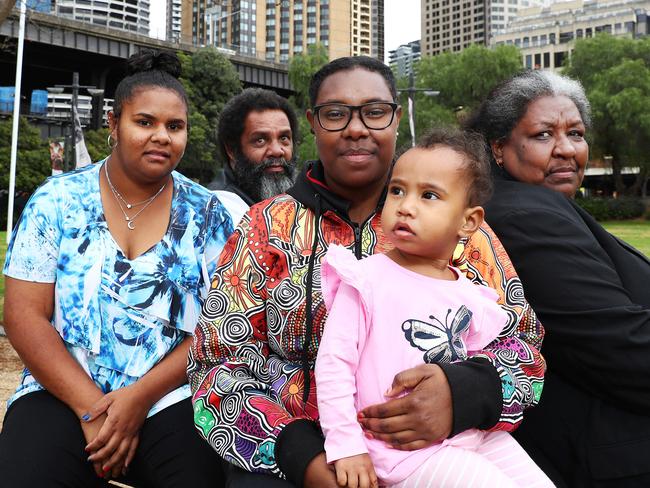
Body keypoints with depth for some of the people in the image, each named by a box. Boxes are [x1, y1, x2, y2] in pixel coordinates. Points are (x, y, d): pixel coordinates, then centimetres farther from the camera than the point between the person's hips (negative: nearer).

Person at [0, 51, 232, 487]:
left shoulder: (208, 214, 3)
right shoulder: (57, 201, 2)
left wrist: (141, 397, -13)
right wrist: (92, 408, -11)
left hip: (171, 399, 0)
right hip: (62, 396, 1)